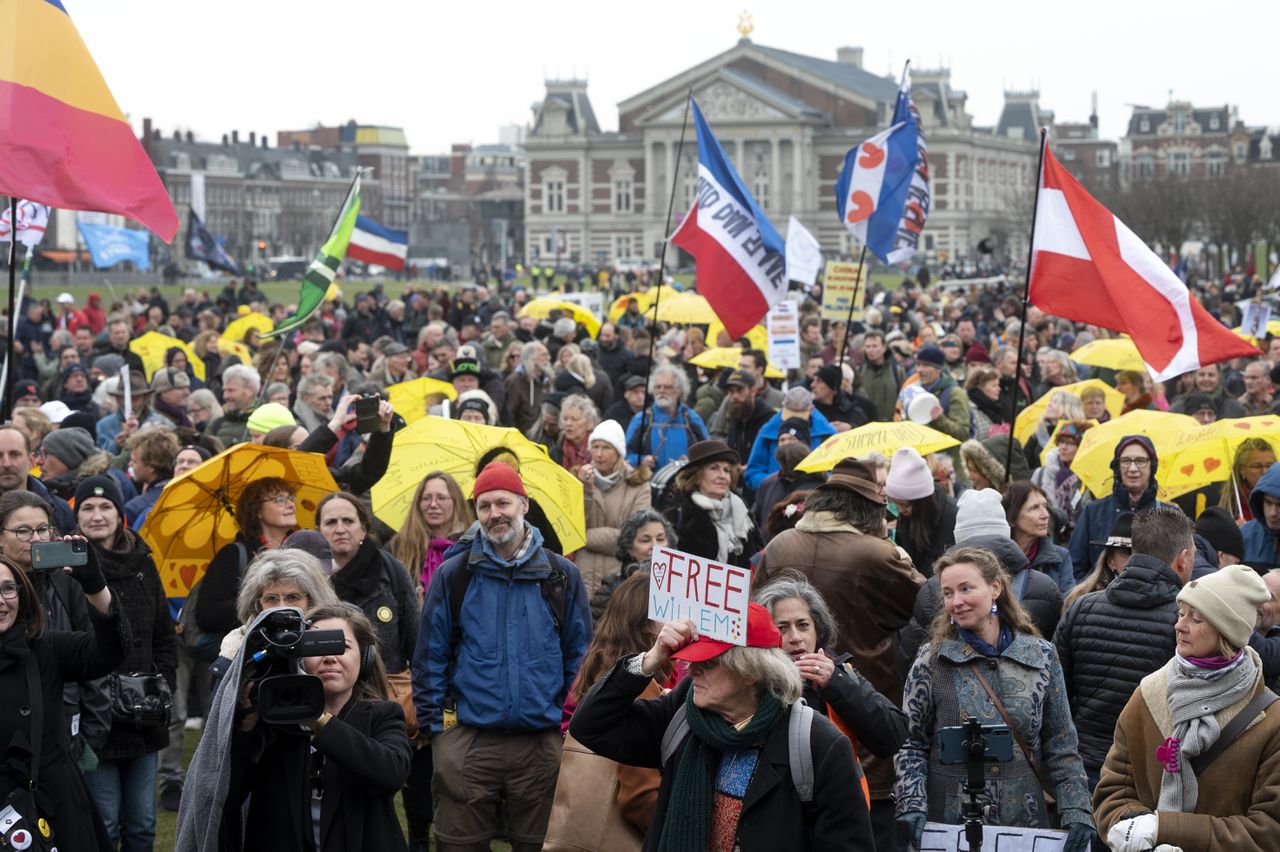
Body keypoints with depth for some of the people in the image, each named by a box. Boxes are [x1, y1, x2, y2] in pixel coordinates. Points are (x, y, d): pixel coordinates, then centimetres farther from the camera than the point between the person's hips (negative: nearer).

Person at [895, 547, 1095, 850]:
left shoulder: (1041, 657, 3)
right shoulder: (932, 661, -1)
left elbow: (1060, 746, 5)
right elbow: (911, 744, -1)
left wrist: (1077, 811, -6)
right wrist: (912, 807, -15)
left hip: (1025, 822, 2)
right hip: (948, 824, -1)